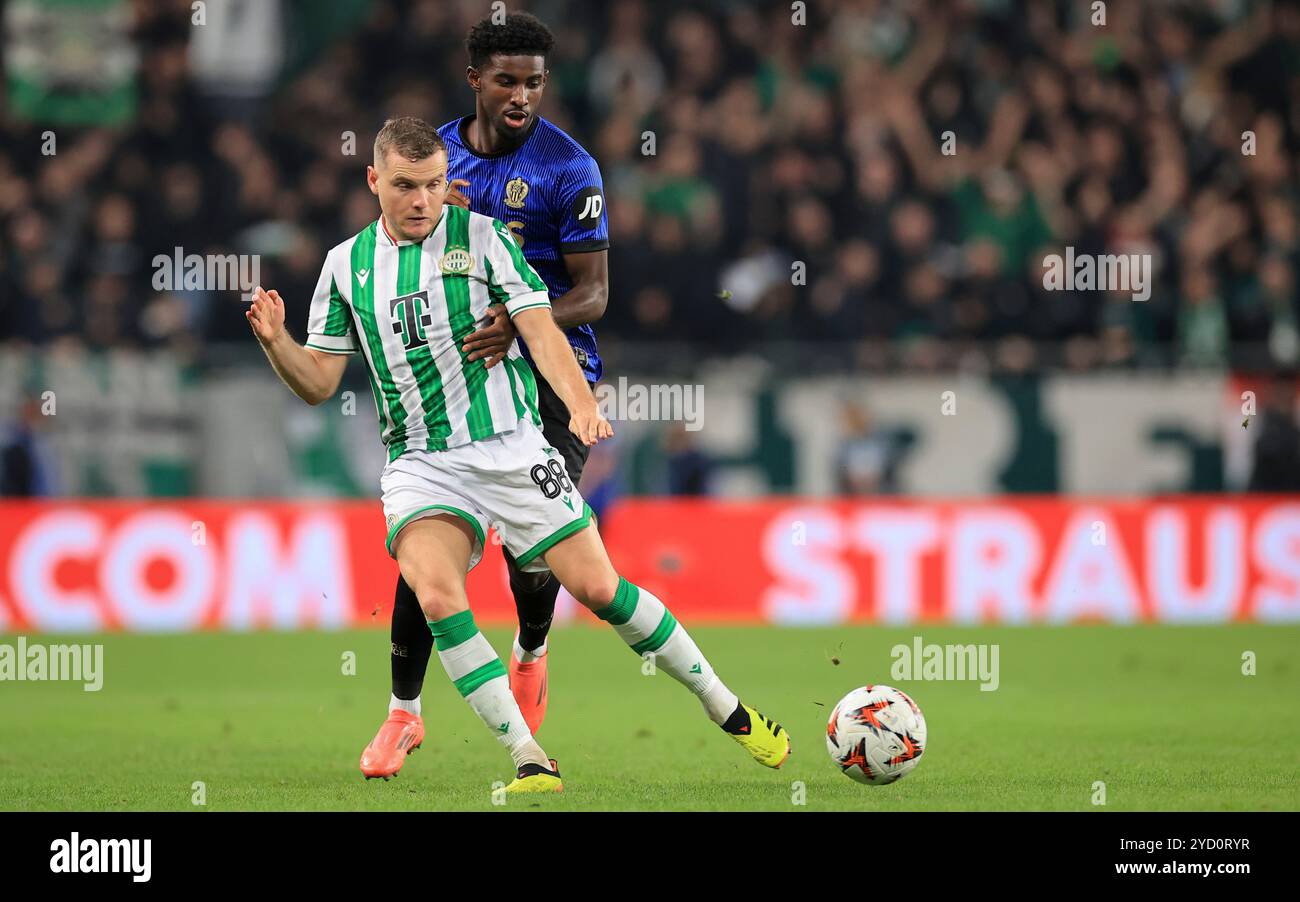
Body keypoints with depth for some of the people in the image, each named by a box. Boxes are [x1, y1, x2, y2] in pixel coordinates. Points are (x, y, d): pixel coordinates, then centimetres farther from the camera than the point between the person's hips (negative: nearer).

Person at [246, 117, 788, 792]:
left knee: (598, 588, -5)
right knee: (436, 596, -24)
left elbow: (540, 330, -4)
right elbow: (319, 383, 9)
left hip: (511, 447, -1)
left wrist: (582, 404, -20)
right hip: (420, 463, 2)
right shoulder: (346, 265, 8)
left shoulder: (480, 237, 1)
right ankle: (530, 762, -19)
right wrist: (274, 342, -11)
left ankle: (728, 711, 14)